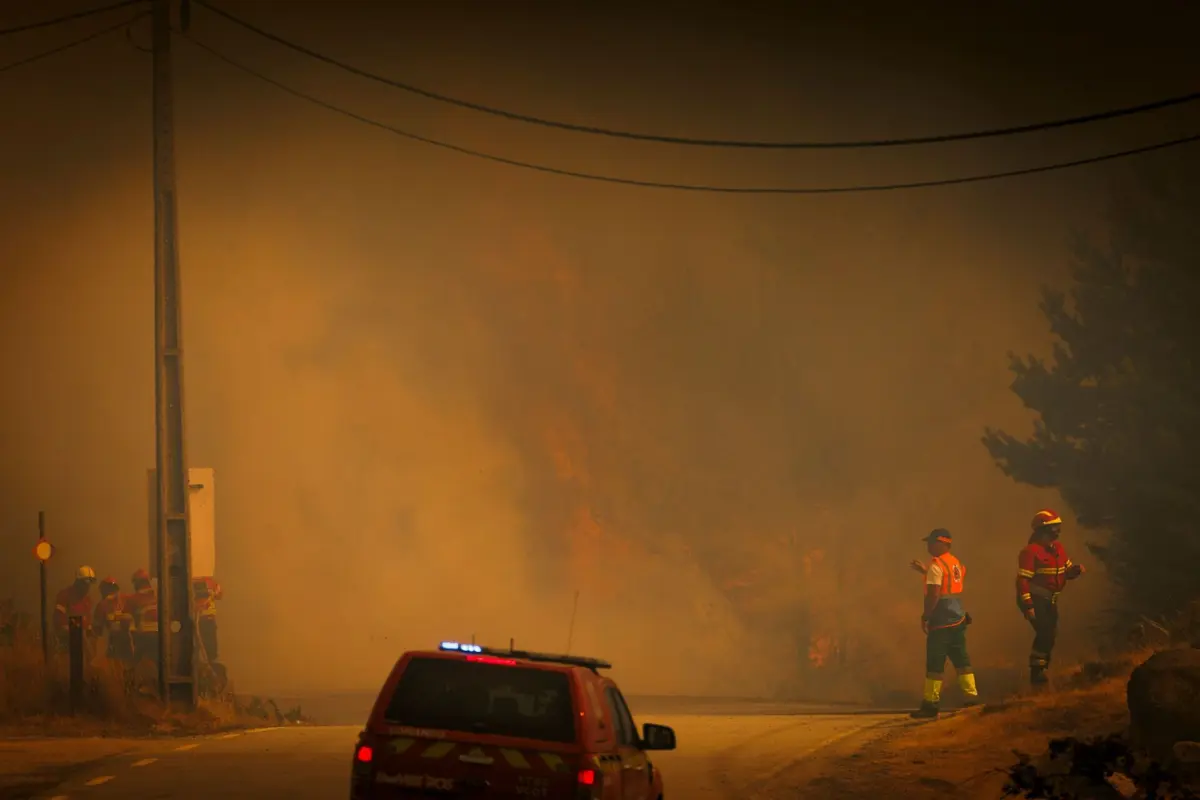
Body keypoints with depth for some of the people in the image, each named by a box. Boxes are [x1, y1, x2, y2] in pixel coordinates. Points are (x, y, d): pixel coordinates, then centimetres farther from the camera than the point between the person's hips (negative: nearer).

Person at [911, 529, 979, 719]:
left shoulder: (936, 565, -14)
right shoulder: (956, 563, 13)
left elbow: (933, 594, -20)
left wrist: (925, 616, -13)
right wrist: (925, 571, 31)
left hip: (941, 621, -9)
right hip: (958, 619, 9)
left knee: (935, 662, -4)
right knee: (961, 658, 12)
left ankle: (931, 703, -2)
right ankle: (971, 695, 8)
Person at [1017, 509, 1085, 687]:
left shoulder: (1057, 548, 8)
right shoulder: (1031, 551, -19)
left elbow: (1067, 570, 17)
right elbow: (1023, 580, -22)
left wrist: (1077, 569, -7)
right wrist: (1028, 606, -27)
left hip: (1050, 600, 9)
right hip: (1035, 599, -9)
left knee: (1050, 635, 14)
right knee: (1045, 634, -17)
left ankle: (1041, 672, 29)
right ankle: (1036, 673, -8)